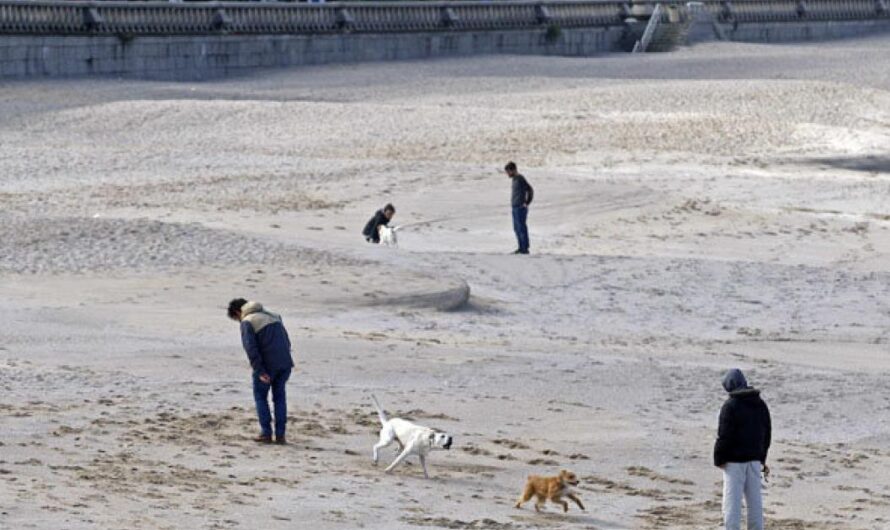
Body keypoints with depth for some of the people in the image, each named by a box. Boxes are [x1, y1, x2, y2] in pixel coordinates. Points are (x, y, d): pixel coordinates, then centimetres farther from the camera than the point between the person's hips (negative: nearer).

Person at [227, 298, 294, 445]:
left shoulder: (247, 322, -3)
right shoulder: (273, 316, 21)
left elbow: (251, 349, -14)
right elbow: (287, 340, 19)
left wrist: (260, 371, -16)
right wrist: (285, 360, 17)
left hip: (268, 365, -6)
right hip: (285, 363, 6)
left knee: (260, 396, 11)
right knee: (279, 397, 15)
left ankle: (266, 433, 6)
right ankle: (280, 435, 11)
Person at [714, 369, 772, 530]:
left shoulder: (730, 406, -14)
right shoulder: (760, 405, 8)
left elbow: (724, 436, -16)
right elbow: (767, 433, 14)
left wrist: (719, 459, -6)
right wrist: (761, 458, 22)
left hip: (734, 461, -6)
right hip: (754, 459, 6)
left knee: (732, 500, -4)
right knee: (754, 500, 12)